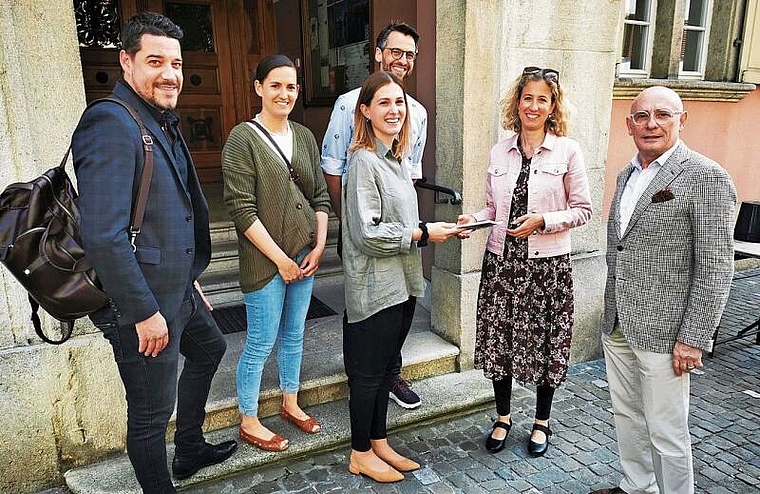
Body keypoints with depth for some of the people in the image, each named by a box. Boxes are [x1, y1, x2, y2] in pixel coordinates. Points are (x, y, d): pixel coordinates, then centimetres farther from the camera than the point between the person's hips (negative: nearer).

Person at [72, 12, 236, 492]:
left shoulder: (162, 121, 10)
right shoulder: (110, 122, -20)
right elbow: (103, 235, -27)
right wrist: (144, 312, -23)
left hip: (178, 288, 11)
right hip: (143, 303, -11)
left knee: (210, 348, 29)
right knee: (151, 412, 5)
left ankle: (190, 448, 49)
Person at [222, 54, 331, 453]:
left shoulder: (304, 137, 8)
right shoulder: (243, 138, -9)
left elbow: (320, 196, 11)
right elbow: (241, 209, -15)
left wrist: (319, 245, 0)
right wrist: (280, 258, -15)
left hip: (305, 255, 6)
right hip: (265, 260, -6)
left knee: (294, 335, 18)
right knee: (261, 344, 4)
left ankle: (291, 404, 37)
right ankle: (248, 422, 23)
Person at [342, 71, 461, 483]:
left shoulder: (395, 159, 11)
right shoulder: (364, 162, -16)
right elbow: (368, 233, -22)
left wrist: (436, 229, 8)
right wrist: (423, 233, -16)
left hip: (401, 283, 9)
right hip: (375, 286, -9)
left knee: (386, 367, 19)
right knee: (368, 371, 7)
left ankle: (379, 443, 35)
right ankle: (361, 454, 25)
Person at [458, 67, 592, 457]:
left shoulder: (567, 151, -4)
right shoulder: (499, 152, 6)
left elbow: (582, 210, -3)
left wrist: (542, 221, -17)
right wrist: (473, 219, -9)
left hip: (547, 264, -3)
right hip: (501, 261, 3)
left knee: (544, 342, 8)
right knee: (498, 338, 9)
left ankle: (541, 422, 31)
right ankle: (503, 418, 31)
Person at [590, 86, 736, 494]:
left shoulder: (706, 178, -12)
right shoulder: (628, 174, 11)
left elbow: (714, 269, -14)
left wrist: (694, 339, -16)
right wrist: (610, 313, 17)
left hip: (663, 331, -7)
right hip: (617, 324, 7)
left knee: (666, 431, 5)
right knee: (626, 416, 20)